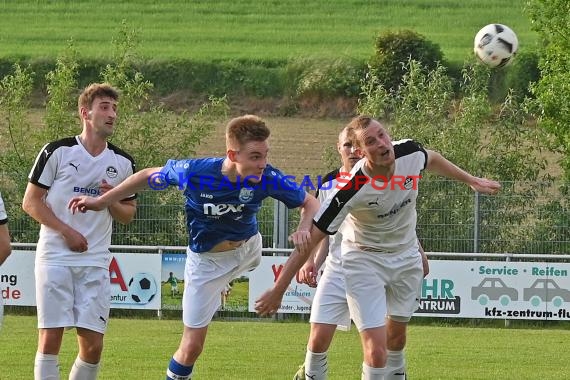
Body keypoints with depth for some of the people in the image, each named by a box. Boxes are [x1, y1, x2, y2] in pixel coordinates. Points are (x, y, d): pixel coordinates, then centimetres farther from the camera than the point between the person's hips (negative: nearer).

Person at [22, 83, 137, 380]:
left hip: (95, 263, 4)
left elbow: (128, 214, 18)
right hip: (54, 257, -4)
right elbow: (30, 202, -1)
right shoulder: (57, 152, -2)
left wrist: (112, 201, -5)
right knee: (50, 338, -9)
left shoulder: (123, 163, 10)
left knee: (93, 345, -2)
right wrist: (67, 231, -12)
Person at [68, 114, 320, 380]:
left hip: (249, 249, 3)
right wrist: (100, 202, -9)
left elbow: (309, 202, -10)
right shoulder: (195, 171, -33)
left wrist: (303, 229, -32)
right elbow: (148, 176, -14)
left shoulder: (268, 179, -27)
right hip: (206, 262, -3)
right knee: (192, 346, -2)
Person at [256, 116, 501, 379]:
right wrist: (278, 290, -25)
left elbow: (433, 160, 10)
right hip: (364, 261, -5)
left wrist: (471, 180, 22)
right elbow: (312, 237, -27)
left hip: (406, 256, 5)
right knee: (376, 352, -16)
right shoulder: (352, 189, -33)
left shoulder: (410, 153, -18)